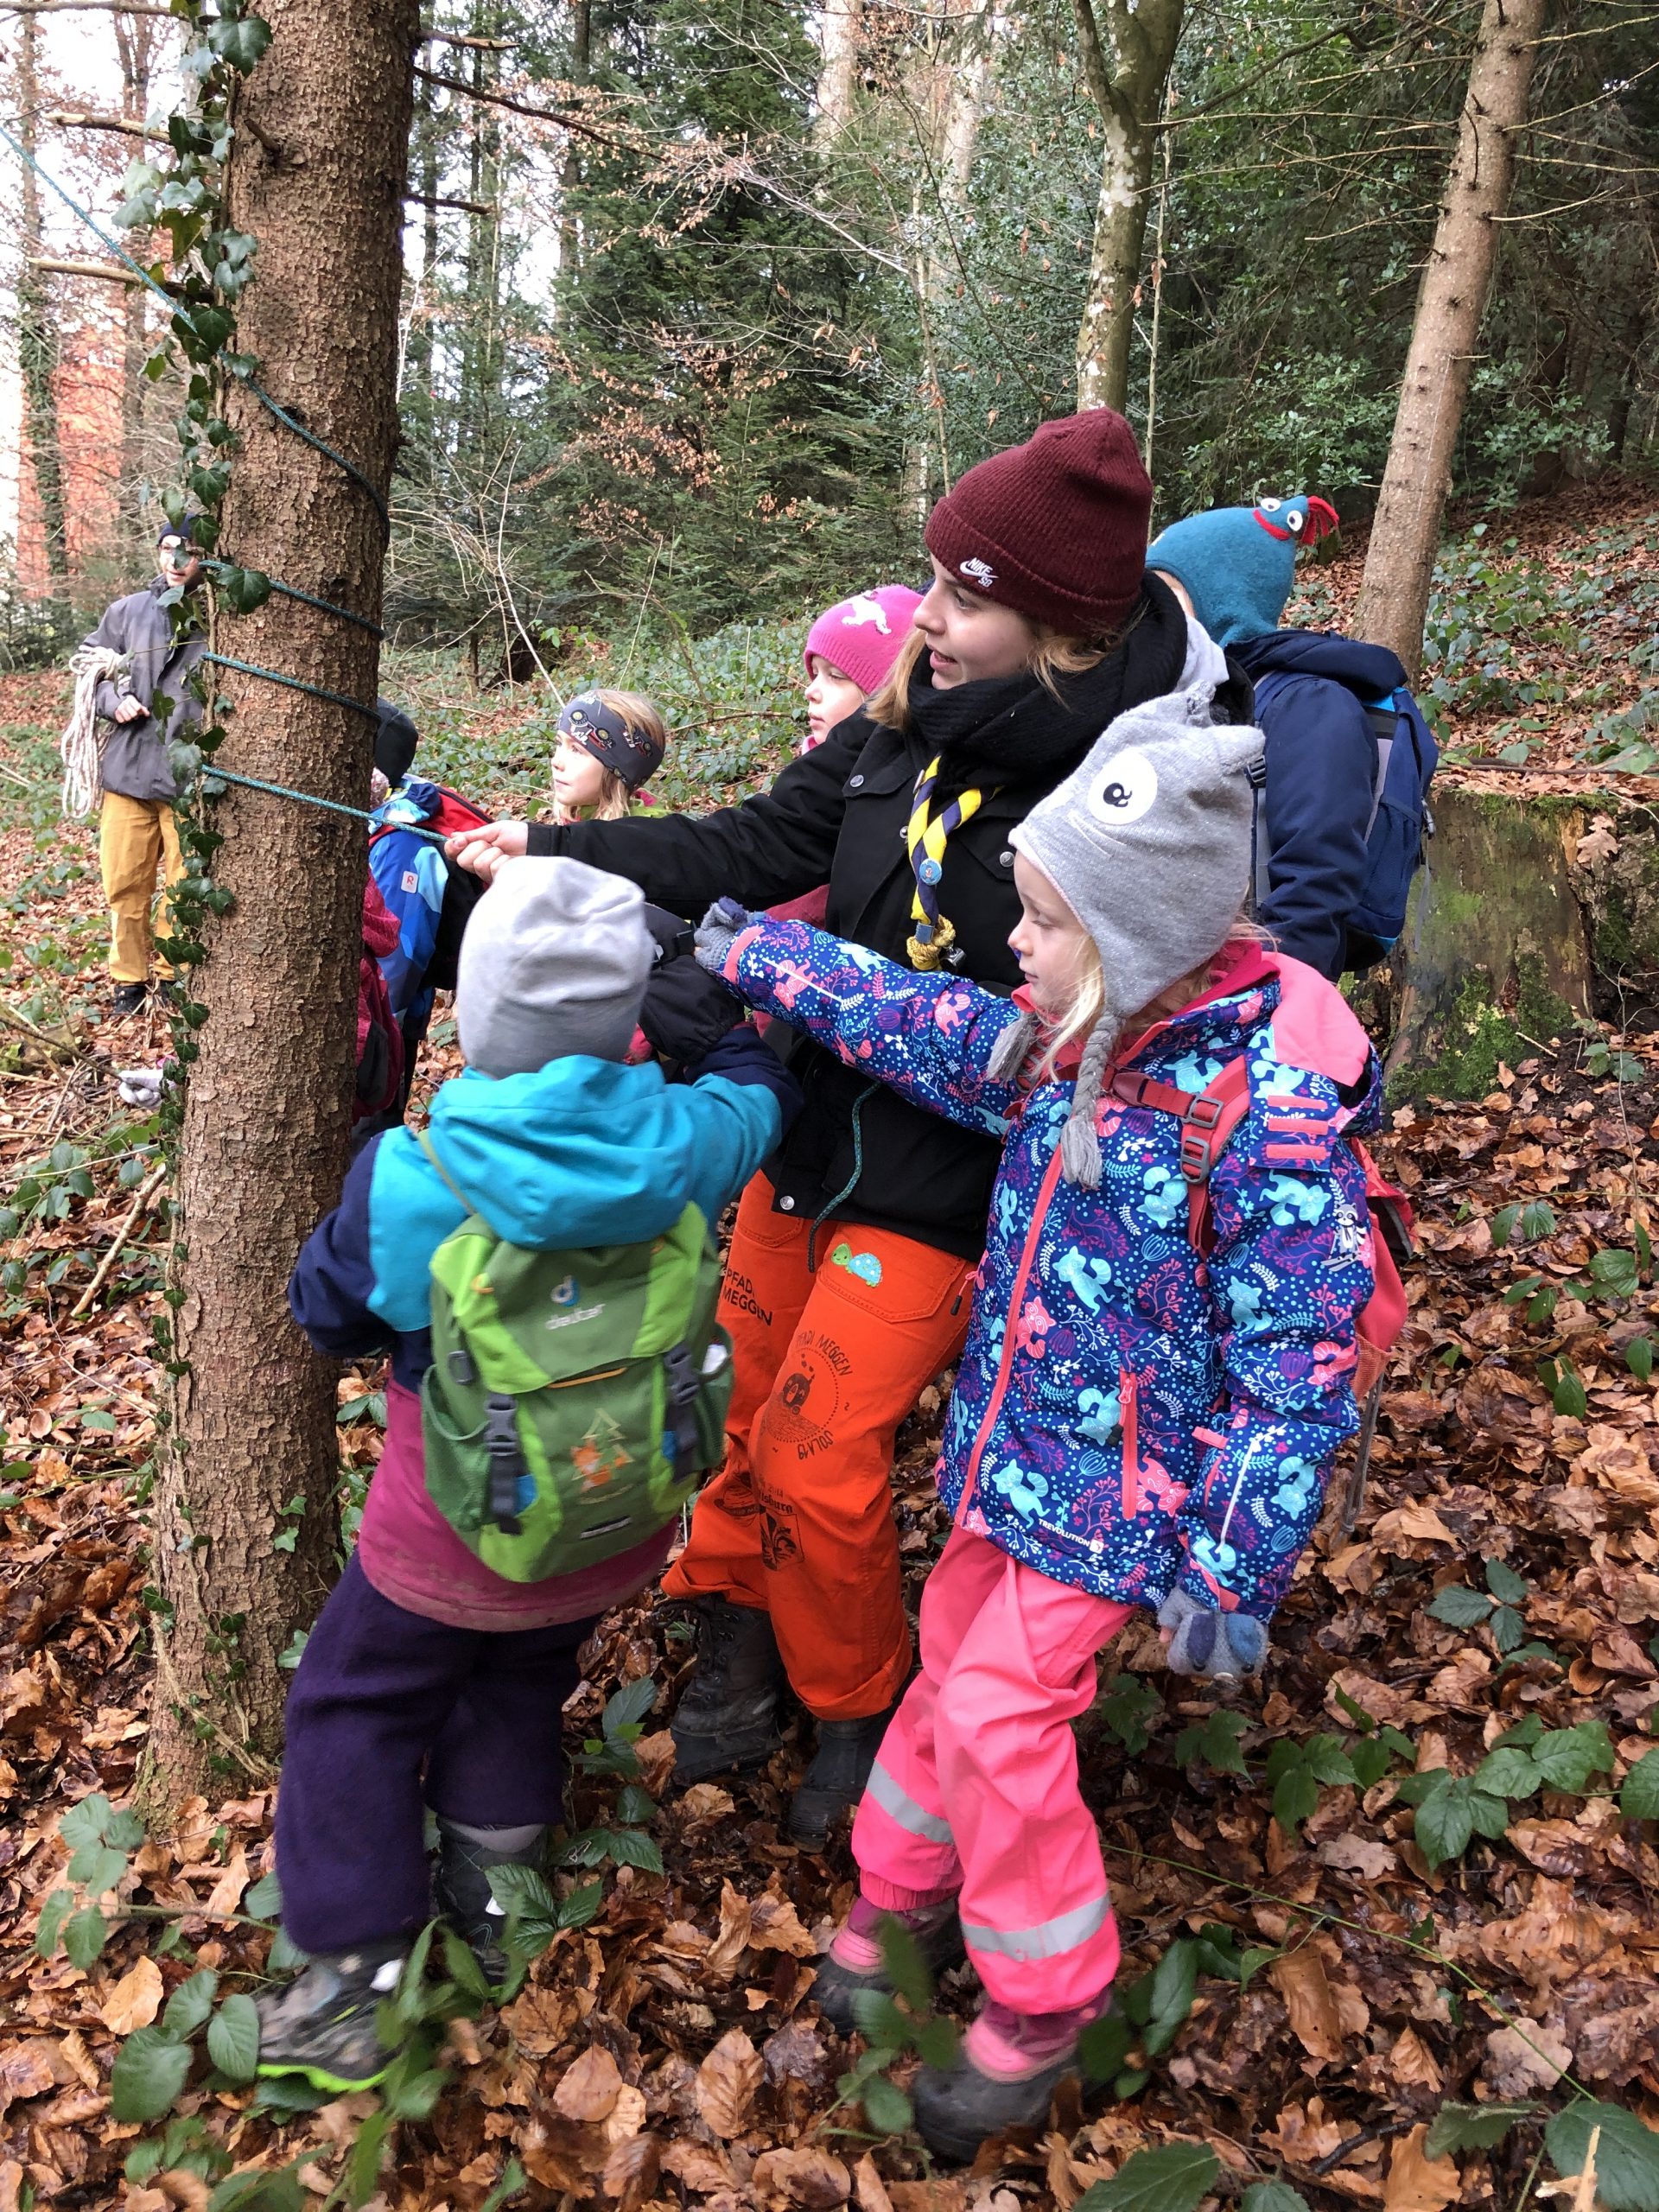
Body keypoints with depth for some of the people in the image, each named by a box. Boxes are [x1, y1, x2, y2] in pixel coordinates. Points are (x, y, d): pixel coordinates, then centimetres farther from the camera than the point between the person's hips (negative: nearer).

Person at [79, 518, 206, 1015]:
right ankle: (128, 981, 23)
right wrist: (114, 700, -2)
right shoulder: (128, 611, 7)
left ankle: (173, 976, 24)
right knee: (124, 885, 8)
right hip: (128, 771, 3)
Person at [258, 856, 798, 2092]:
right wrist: (729, 1001, 22)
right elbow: (759, 1096, 6)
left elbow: (327, 1314, -6)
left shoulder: (413, 1180, -27)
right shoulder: (678, 1144, -20)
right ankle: (491, 1893, 39)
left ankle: (351, 1981, 26)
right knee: (520, 1684, 30)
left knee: (354, 1708, 21)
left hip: (454, 1542, -3)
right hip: (619, 1532, 3)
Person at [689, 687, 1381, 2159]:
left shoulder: (1272, 1119, -26)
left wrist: (1234, 1578, -19)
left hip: (1124, 1488, -7)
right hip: (1013, 1443, 7)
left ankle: (1043, 2011, 22)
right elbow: (905, 1017, 10)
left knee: (1001, 1711, -3)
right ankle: (903, 1900, 42)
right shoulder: (1057, 1046, -4)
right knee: (955, 1656, 18)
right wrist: (747, 952, 15)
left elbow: (1295, 1375, -22)